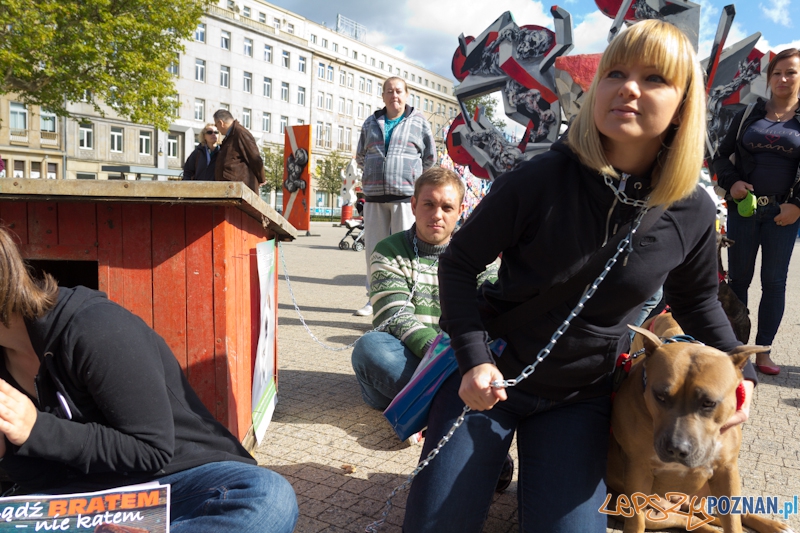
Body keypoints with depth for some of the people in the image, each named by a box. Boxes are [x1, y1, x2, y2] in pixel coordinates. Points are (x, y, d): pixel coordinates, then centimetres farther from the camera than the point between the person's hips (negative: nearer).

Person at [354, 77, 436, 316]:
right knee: (374, 248, 6)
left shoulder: (418, 121, 7)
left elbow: (430, 158, 10)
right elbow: (360, 157, 24)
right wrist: (375, 174, 16)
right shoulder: (371, 123, 16)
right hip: (374, 195, 4)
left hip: (405, 195, -3)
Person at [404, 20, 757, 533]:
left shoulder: (693, 213, -9)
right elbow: (459, 263, -10)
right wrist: (475, 359, -20)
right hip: (494, 373, -2)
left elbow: (697, 298, 11)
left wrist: (737, 370, -5)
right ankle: (490, 465, 29)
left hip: (581, 395, 3)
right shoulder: (541, 179, -20)